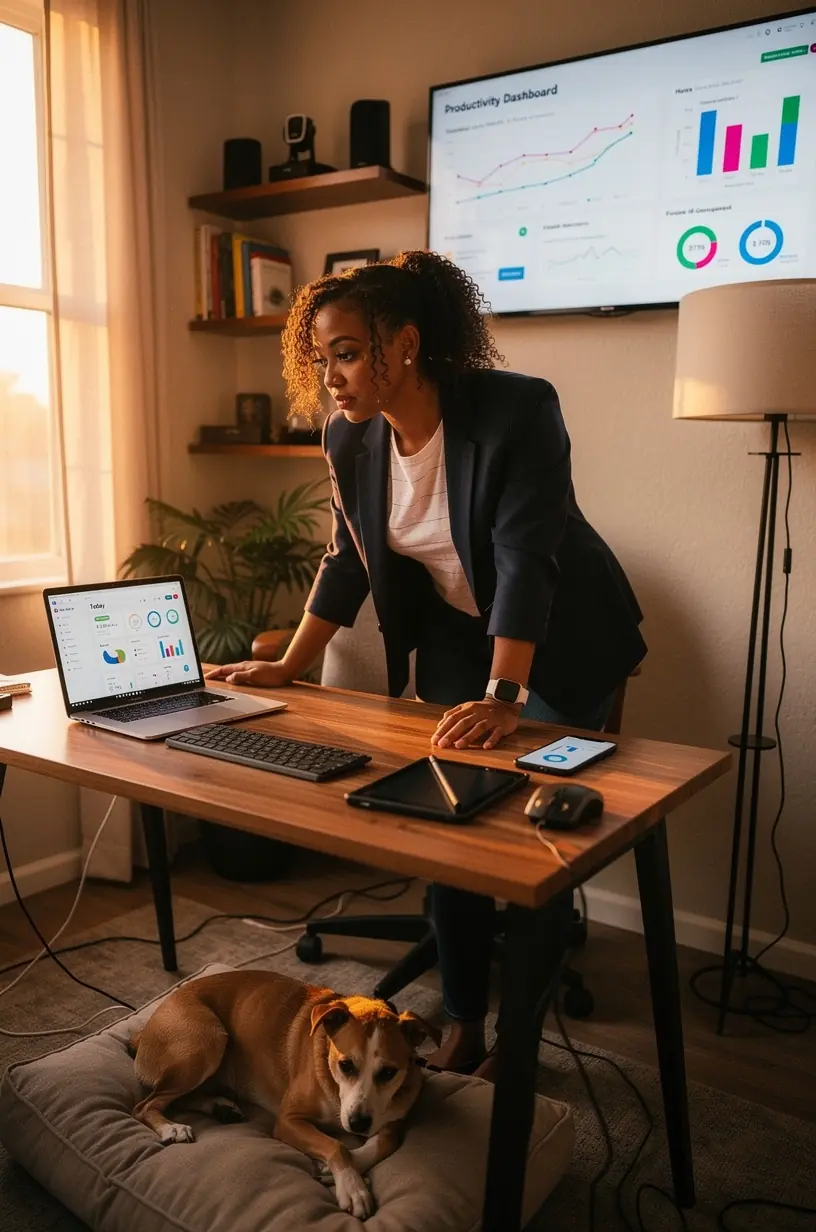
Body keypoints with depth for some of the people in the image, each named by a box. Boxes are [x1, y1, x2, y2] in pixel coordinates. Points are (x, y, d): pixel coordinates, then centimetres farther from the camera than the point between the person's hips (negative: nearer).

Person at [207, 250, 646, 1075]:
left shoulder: (517, 410, -26)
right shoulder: (350, 437, -10)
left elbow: (526, 559, -33)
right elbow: (346, 561, 0)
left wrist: (504, 697, -40)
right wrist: (288, 667, -2)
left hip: (559, 641, -4)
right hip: (454, 633, 5)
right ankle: (463, 1025, 20)